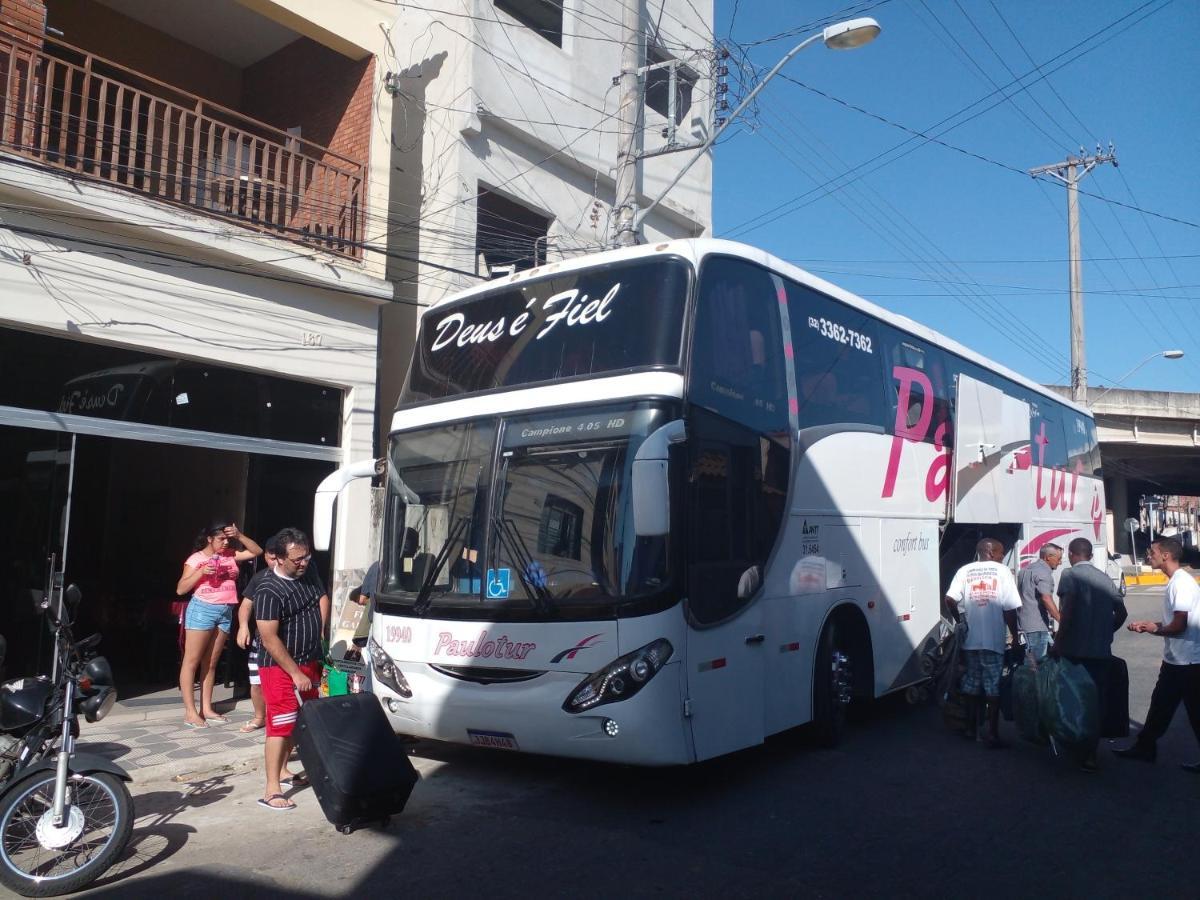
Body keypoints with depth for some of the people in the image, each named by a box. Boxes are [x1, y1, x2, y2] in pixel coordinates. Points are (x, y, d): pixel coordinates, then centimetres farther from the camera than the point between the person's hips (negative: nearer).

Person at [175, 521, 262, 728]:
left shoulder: (231, 555, 9)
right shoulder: (196, 559, -4)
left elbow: (257, 551, 8)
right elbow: (180, 590, -5)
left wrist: (239, 536, -5)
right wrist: (201, 572, -18)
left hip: (225, 612, 5)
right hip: (202, 610, -5)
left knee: (211, 663, 10)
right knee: (191, 661, -3)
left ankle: (206, 709, 15)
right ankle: (190, 712, -2)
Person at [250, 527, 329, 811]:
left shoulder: (309, 572, 0)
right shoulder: (269, 591, -23)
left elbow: (323, 598, 20)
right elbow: (269, 639, -23)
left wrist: (321, 630, 9)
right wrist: (296, 673, -22)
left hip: (310, 662, 8)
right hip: (280, 667, -8)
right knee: (282, 724, -9)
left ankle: (283, 771, 31)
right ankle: (272, 790, -5)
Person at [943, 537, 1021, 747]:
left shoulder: (965, 571, 4)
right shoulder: (1002, 571, -3)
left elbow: (949, 600, -7)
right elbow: (1010, 609, -7)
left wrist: (961, 622, 8)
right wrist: (1015, 636, 2)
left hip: (970, 639, 3)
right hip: (994, 640, -3)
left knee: (972, 683, 14)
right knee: (993, 686, 2)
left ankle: (971, 728, 22)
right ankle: (992, 734, 2)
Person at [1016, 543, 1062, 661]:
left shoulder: (1026, 569, 19)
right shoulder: (1044, 572, -12)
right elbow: (1046, 598, -23)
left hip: (1022, 621, 9)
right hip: (1037, 625, -9)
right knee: (1038, 661, -7)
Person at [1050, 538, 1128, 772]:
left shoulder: (1070, 575, -7)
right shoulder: (1104, 578, 10)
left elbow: (1067, 611, -18)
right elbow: (1121, 612, 13)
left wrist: (1058, 642, -11)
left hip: (1075, 651, -5)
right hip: (1101, 652, 5)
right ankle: (1090, 753, 12)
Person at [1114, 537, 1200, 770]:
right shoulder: (1177, 581, 11)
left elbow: (1179, 626, -22)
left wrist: (1155, 629, -4)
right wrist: (1148, 625, 8)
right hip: (1176, 660, 10)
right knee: (1160, 704, 16)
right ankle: (1145, 747, 26)